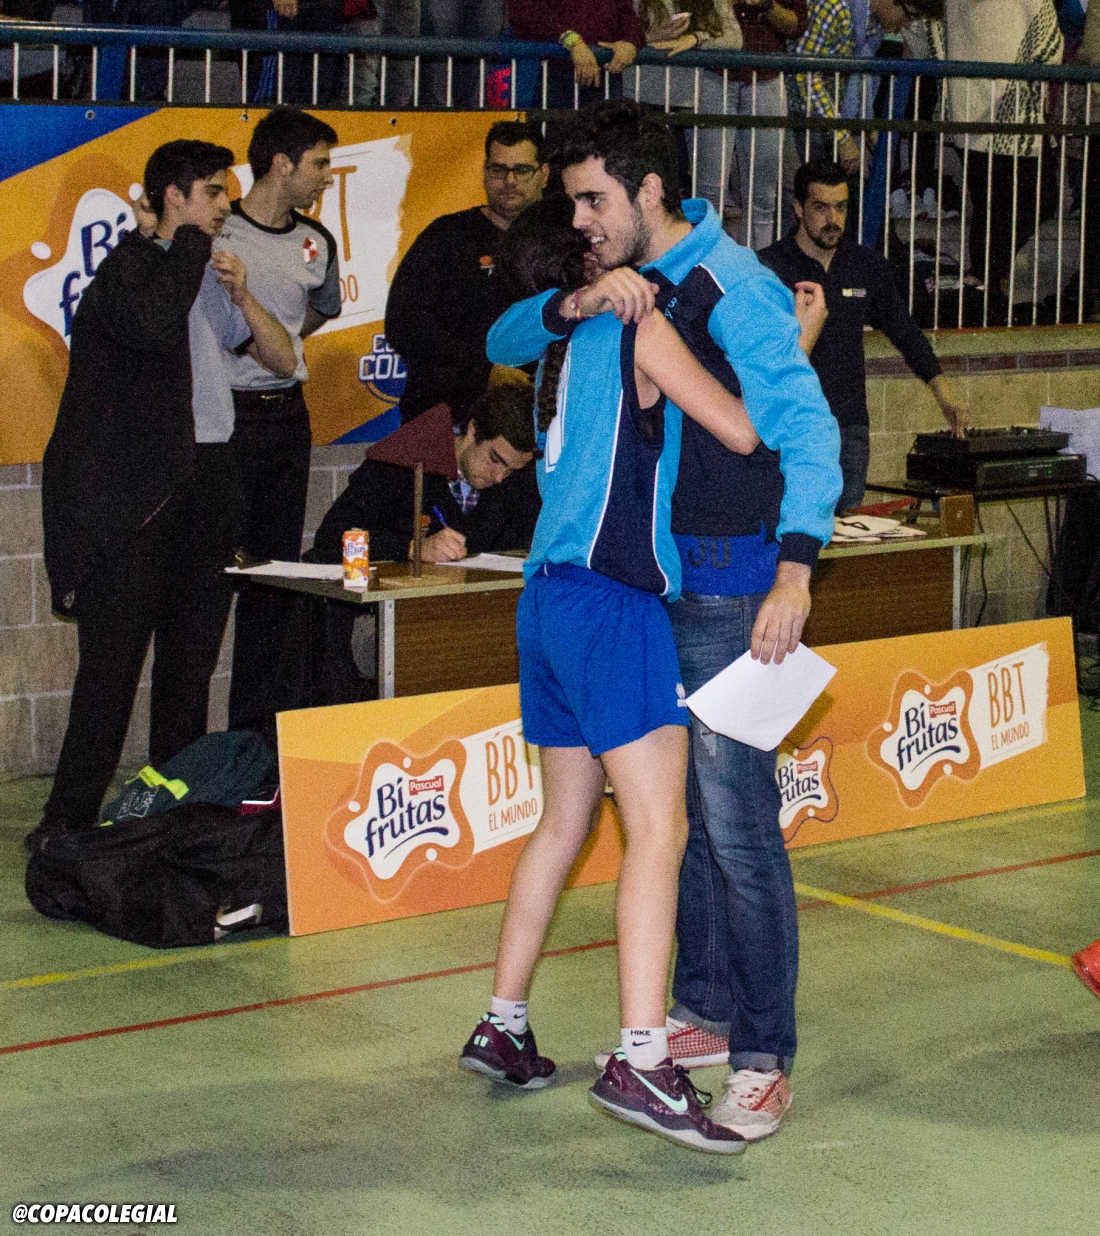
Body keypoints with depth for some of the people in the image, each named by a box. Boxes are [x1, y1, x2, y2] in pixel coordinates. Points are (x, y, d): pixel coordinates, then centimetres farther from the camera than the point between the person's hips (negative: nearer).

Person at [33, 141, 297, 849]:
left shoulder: (212, 274, 18)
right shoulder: (132, 264, -4)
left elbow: (283, 360, 17)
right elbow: (153, 323, -27)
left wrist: (242, 297, 1)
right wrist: (189, 241, -13)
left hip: (208, 481, 7)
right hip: (139, 490, -7)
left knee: (192, 657, 8)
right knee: (114, 658, -9)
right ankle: (69, 819, -5)